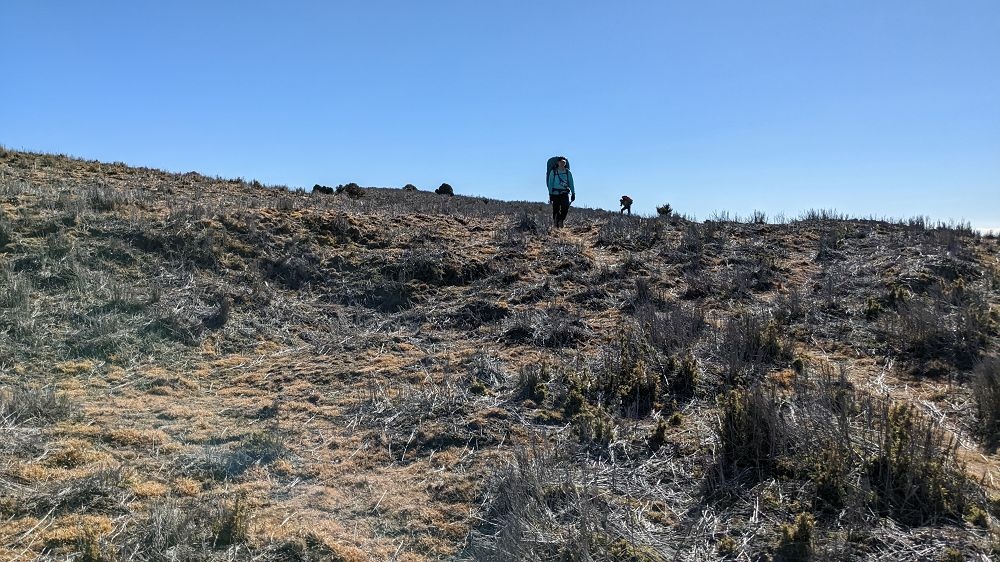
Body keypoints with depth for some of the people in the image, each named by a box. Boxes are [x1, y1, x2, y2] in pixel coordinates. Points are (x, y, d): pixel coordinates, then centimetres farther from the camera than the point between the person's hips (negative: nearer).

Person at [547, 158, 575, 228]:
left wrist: (573, 193, 6)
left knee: (565, 207, -18)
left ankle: (561, 220, -1)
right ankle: (556, 224, 11)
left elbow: (571, 184, 12)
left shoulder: (568, 172, 9)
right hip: (555, 193, -1)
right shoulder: (553, 172, 3)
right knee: (556, 210, -1)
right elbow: (550, 184, 4)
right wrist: (550, 194, -2)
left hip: (565, 193, 1)